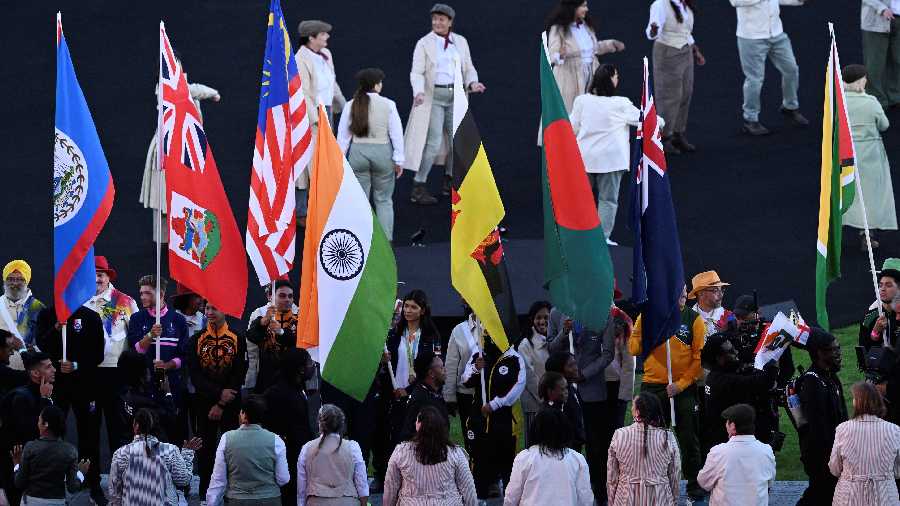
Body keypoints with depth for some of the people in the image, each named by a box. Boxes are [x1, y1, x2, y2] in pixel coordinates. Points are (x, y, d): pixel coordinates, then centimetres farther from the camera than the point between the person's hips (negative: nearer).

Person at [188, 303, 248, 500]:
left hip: (230, 403, -1)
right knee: (205, 448, 3)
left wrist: (221, 405, -9)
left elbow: (239, 374, -4)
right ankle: (205, 493, 9)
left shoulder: (237, 339, 0)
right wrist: (219, 393, -15)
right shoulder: (197, 340, 4)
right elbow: (195, 376, -3)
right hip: (204, 402, 1)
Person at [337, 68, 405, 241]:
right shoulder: (388, 105, -9)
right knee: (384, 200, 11)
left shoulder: (351, 106, -3)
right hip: (382, 153, -1)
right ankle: (385, 239, 10)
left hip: (358, 153, 1)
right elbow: (396, 134, -6)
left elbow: (343, 135, 1)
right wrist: (398, 160, 2)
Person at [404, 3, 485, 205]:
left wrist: (472, 83, -10)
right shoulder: (424, 43, -1)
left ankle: (450, 181, 25)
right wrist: (419, 92, -26)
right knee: (433, 143, -10)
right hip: (433, 96, -4)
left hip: (455, 96, 4)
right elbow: (417, 72, -7)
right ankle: (418, 187, -5)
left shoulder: (460, 42, 10)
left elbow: (468, 69, 12)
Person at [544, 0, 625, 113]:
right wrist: (561, 55, -39)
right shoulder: (558, 29, -11)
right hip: (569, 77, -6)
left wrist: (611, 44, 23)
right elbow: (552, 55, -18)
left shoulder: (586, 25, 8)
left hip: (590, 75, 6)